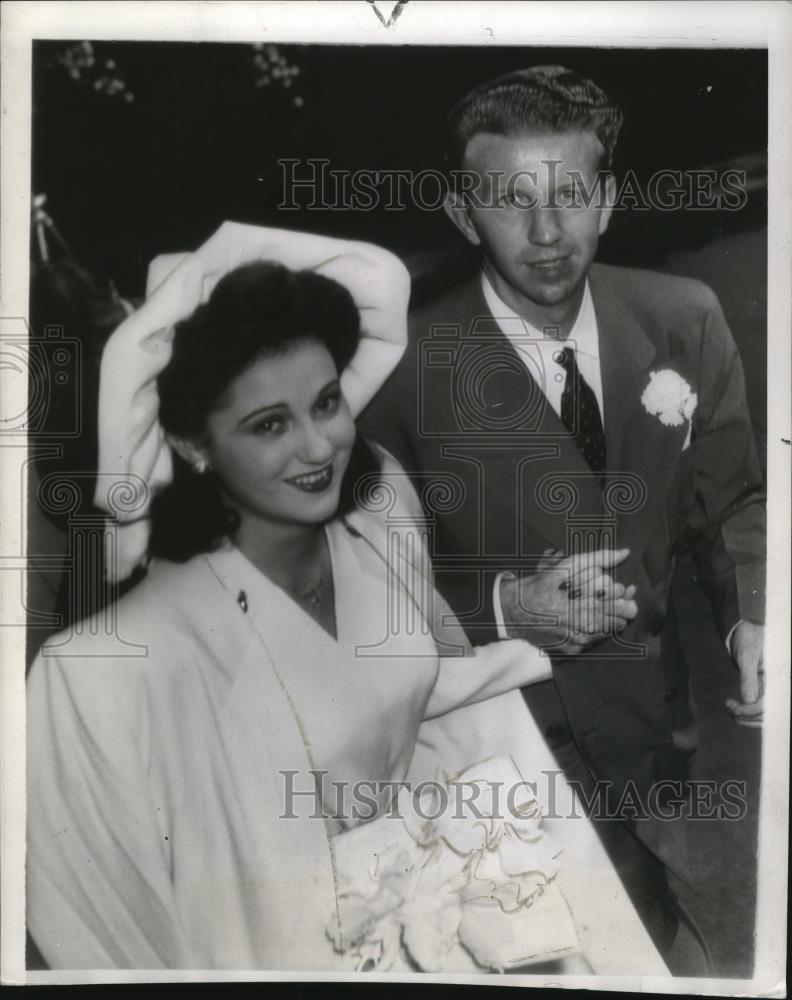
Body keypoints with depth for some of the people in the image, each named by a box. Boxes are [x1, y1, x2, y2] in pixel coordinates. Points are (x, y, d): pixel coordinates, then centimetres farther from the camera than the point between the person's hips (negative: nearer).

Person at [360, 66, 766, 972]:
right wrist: (499, 609, -24)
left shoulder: (685, 319, -8)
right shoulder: (406, 368, -19)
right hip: (507, 714, -4)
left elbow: (730, 497, 3)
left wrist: (749, 615, -14)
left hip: (654, 697, 4)